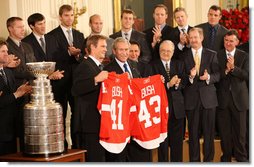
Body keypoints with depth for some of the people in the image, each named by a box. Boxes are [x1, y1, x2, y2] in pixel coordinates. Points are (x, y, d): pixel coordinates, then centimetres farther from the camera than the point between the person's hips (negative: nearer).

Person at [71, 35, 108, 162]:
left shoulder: (98, 67, 22)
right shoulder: (85, 66, -10)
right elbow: (75, 90, -25)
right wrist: (96, 79, -32)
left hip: (98, 122, 10)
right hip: (90, 123, -10)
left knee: (100, 158, 11)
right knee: (95, 159, -10)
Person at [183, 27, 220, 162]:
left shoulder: (212, 55, 5)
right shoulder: (184, 56, 3)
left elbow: (217, 75, 2)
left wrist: (208, 77, -19)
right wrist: (190, 77, -21)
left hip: (208, 97, 0)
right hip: (191, 99, 0)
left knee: (209, 131, 4)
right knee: (193, 132, 7)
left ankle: (208, 159, 16)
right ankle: (194, 160, 17)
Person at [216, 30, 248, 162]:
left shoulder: (244, 56, 3)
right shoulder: (217, 56, 2)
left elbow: (247, 76, -8)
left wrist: (233, 68, -20)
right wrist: (226, 70, -20)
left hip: (239, 98, 0)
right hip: (222, 98, 0)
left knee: (240, 130, 4)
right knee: (224, 131, 7)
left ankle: (241, 157, 15)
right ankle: (226, 156, 20)